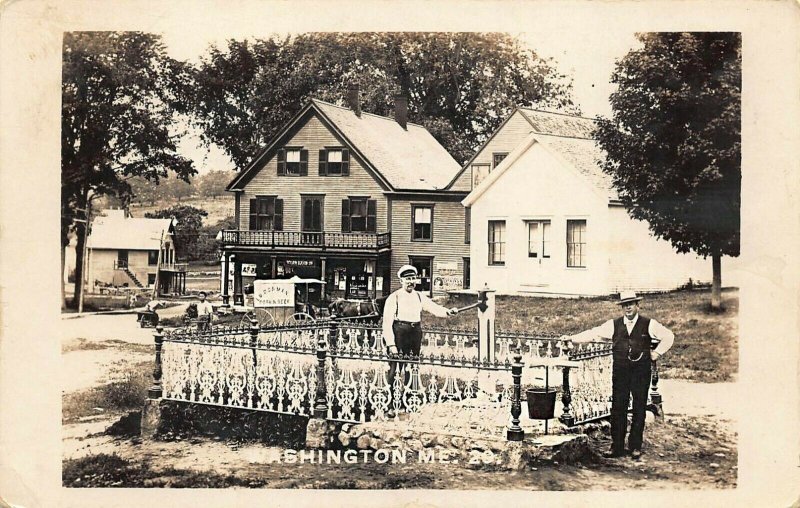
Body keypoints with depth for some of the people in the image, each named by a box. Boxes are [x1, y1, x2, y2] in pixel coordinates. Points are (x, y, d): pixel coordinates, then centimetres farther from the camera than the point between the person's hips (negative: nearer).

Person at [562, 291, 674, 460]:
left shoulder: (649, 324, 3)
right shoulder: (614, 325, 7)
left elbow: (668, 336, 11)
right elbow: (593, 333, 6)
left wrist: (657, 353, 4)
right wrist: (572, 338, 1)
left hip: (641, 371, -1)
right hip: (620, 371, 1)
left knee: (639, 409, 2)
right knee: (618, 408, 1)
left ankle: (635, 447, 12)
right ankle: (617, 447, 8)